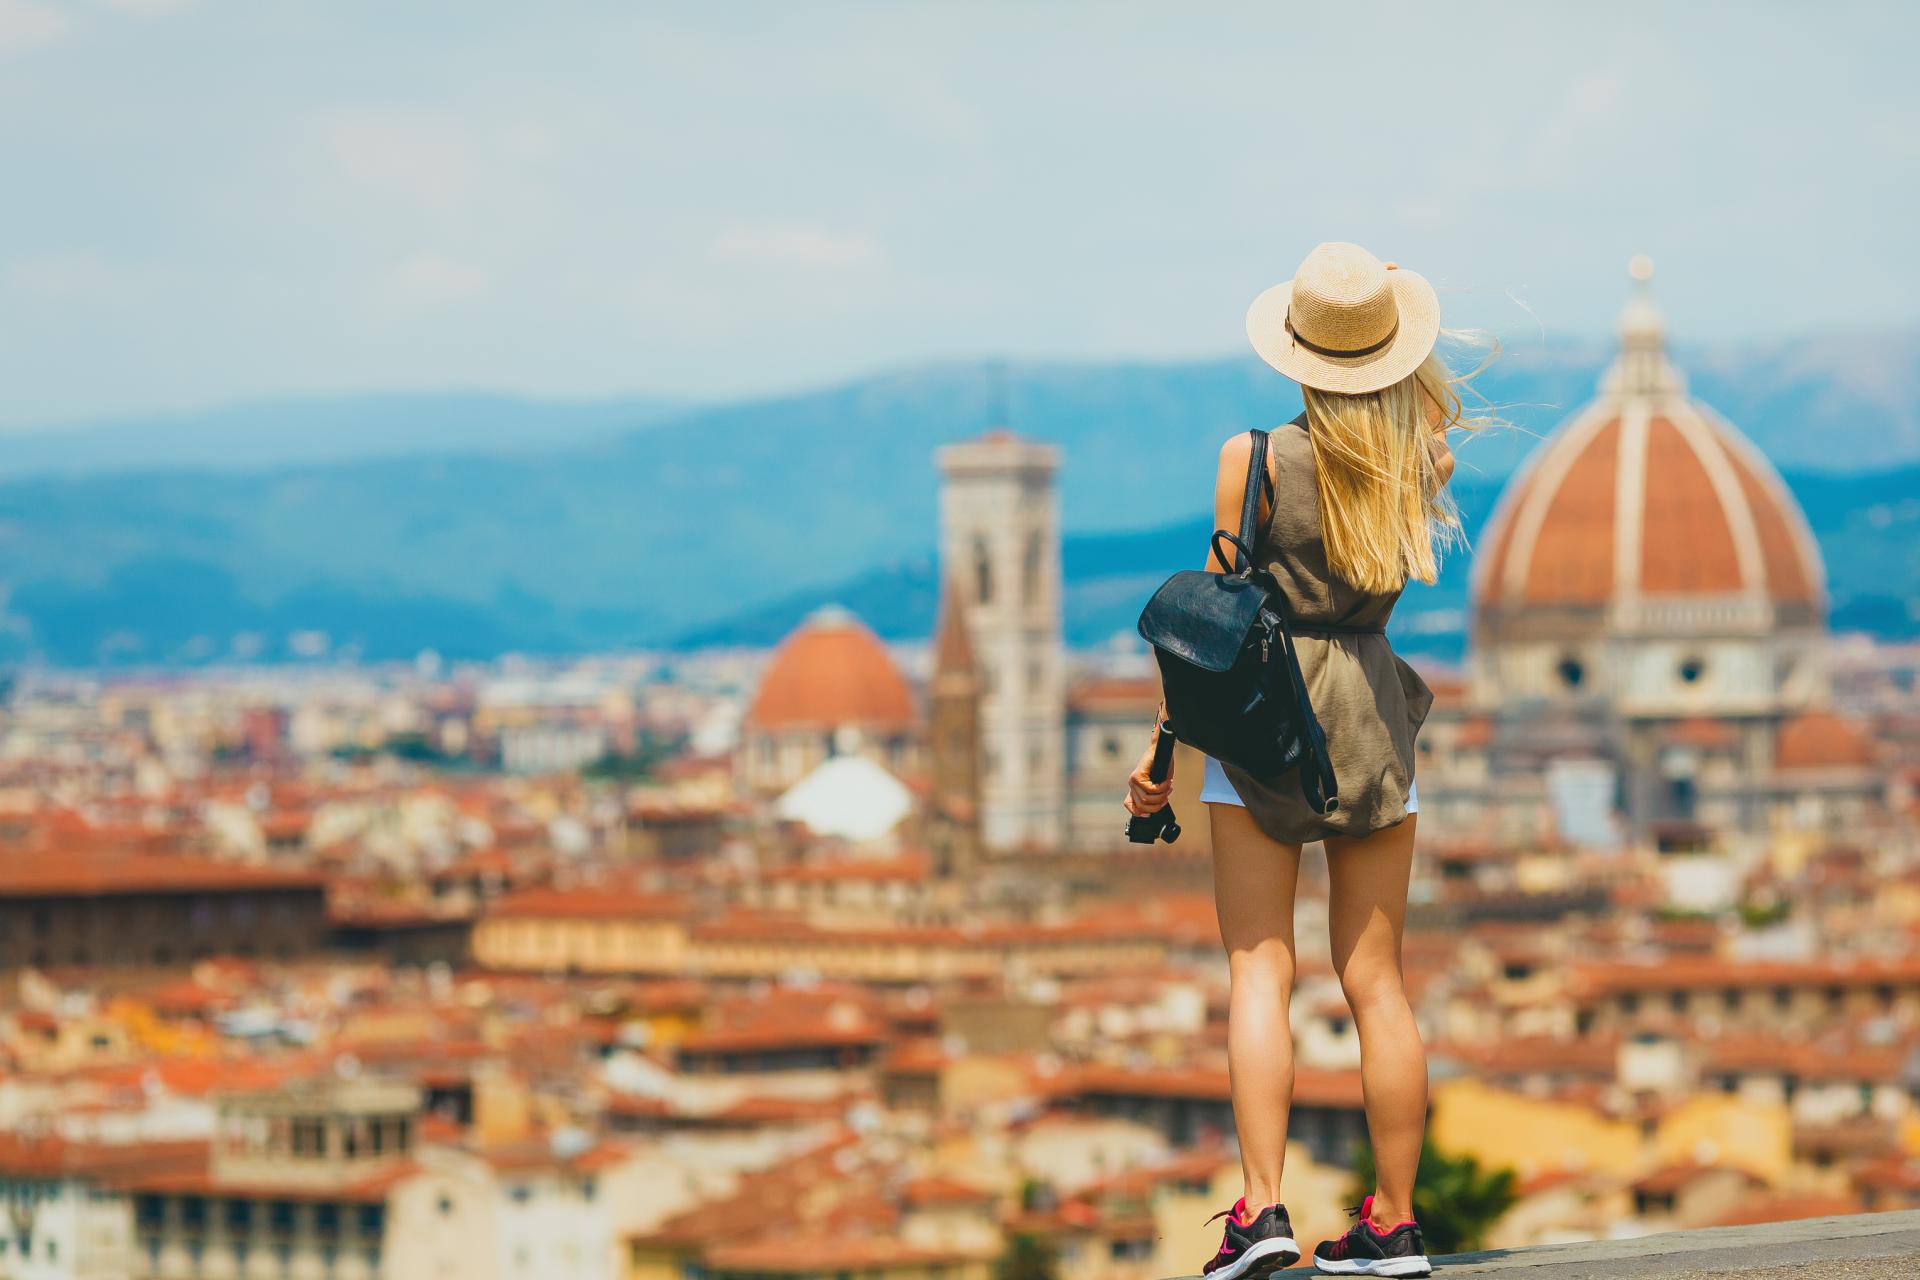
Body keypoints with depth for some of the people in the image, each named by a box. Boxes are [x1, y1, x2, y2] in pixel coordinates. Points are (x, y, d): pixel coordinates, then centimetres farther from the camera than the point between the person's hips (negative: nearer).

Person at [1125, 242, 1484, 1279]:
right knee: (1375, 980, 6)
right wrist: (1401, 327, 19)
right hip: (1374, 716, 3)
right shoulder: (1421, 461, 0)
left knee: (1260, 969, -3)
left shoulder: (1255, 461, -8)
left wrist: (1164, 746, 1)